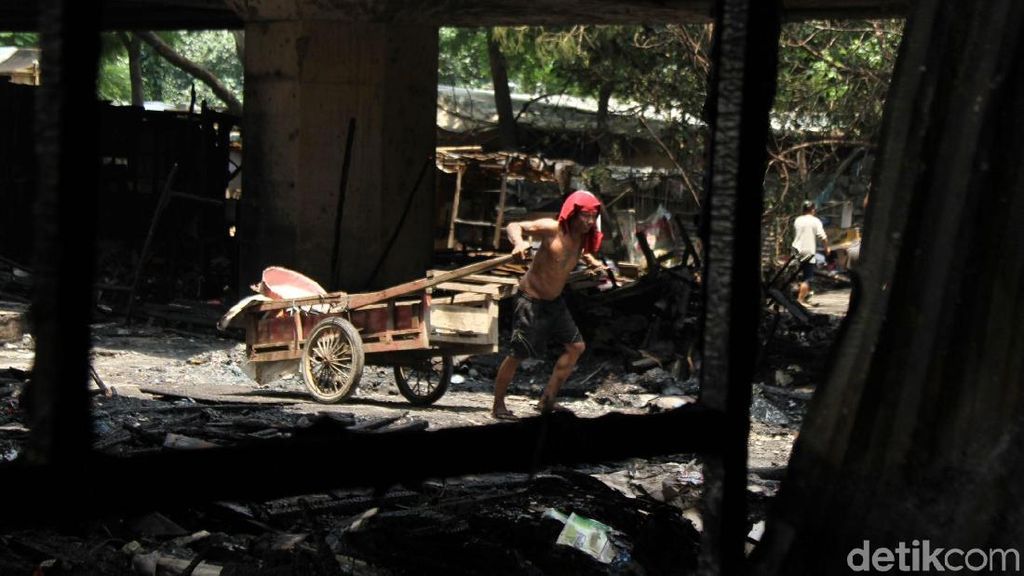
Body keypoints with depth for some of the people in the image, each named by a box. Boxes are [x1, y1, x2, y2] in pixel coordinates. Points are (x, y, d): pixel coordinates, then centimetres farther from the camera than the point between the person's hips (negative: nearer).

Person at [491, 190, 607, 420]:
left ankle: (547, 400, 15)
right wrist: (519, 242, -41)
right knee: (518, 354, -6)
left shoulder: (583, 238, 0)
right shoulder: (551, 229, -21)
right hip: (531, 300, -8)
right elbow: (514, 226, -20)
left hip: (555, 301, 8)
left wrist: (592, 262, 3)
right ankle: (498, 406, 9)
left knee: (576, 346, 8)